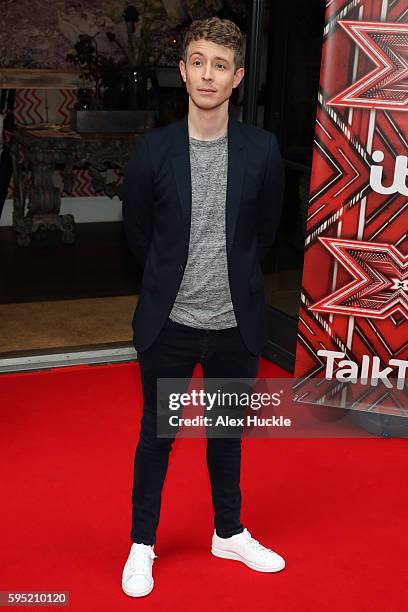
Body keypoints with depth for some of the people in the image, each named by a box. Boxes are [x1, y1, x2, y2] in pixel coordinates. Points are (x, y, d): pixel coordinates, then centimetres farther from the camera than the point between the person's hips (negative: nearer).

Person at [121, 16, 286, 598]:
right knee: (157, 434, 12)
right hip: (169, 324, -1)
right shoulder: (152, 149, -8)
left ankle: (229, 532, 39)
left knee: (228, 431, 18)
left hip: (236, 323, 1)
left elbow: (265, 229, 8)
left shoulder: (262, 149, -6)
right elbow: (137, 233, 4)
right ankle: (142, 543, 32)